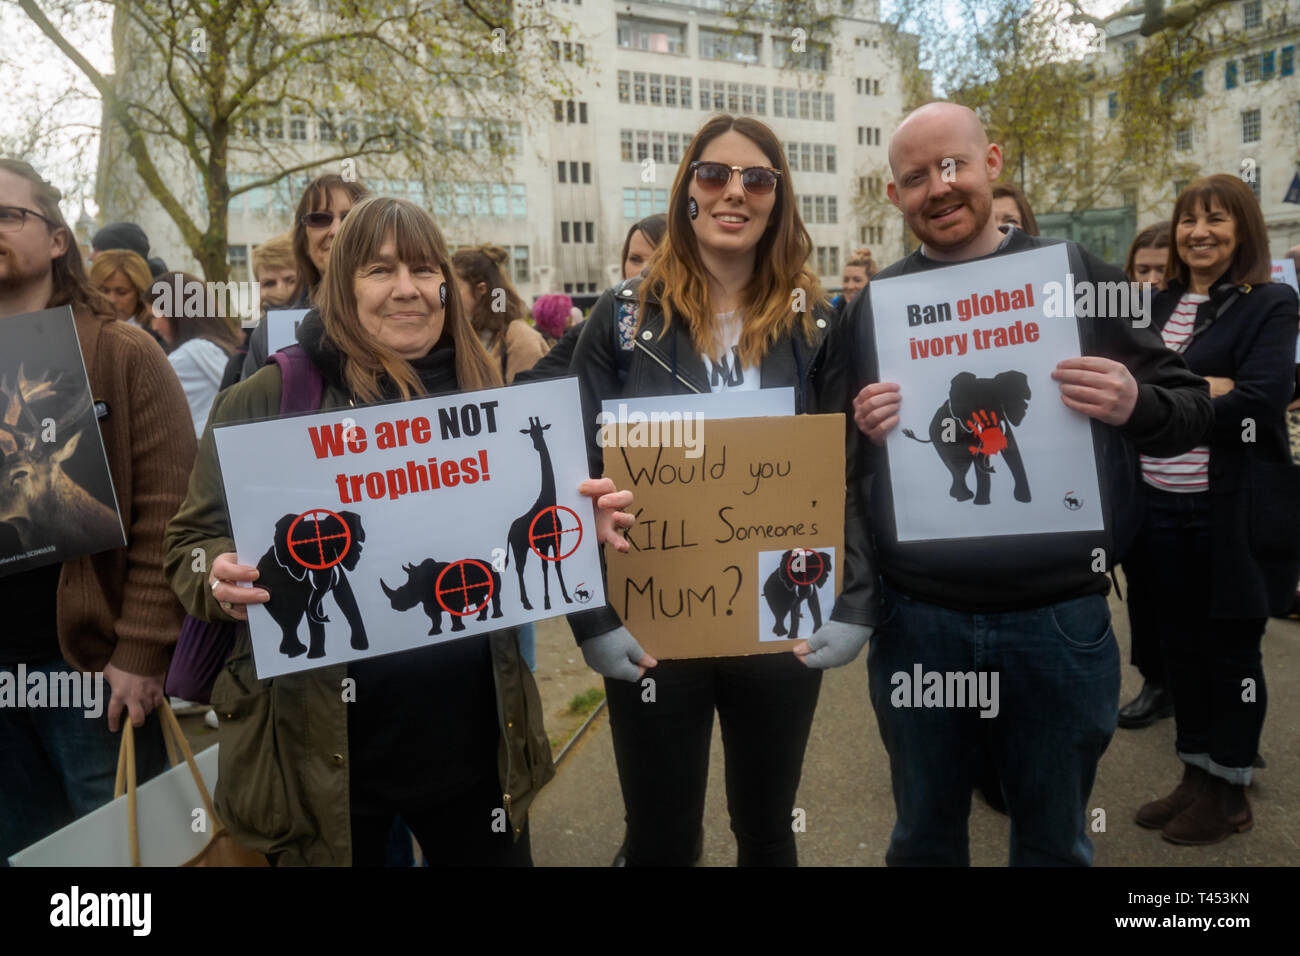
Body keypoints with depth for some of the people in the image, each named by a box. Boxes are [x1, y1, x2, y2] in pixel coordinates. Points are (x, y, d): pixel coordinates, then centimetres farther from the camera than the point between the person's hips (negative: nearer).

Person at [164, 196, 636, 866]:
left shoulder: (481, 396, 5)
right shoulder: (266, 403, -5)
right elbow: (193, 540, -1)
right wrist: (221, 578, -22)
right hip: (321, 745, -2)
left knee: (497, 853, 18)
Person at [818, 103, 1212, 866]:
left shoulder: (1077, 275, -1)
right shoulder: (871, 304, 2)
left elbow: (1193, 410, 2)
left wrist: (1136, 405, -20)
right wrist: (863, 433, -17)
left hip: (1060, 617, 0)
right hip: (916, 619, 1)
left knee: (1055, 839, 19)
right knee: (925, 835, 20)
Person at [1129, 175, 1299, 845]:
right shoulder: (1161, 306, 13)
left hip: (1232, 508, -5)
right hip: (1162, 505, 5)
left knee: (1230, 650, 7)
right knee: (1181, 644, 13)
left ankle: (1229, 792, 24)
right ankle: (1195, 777, 29)